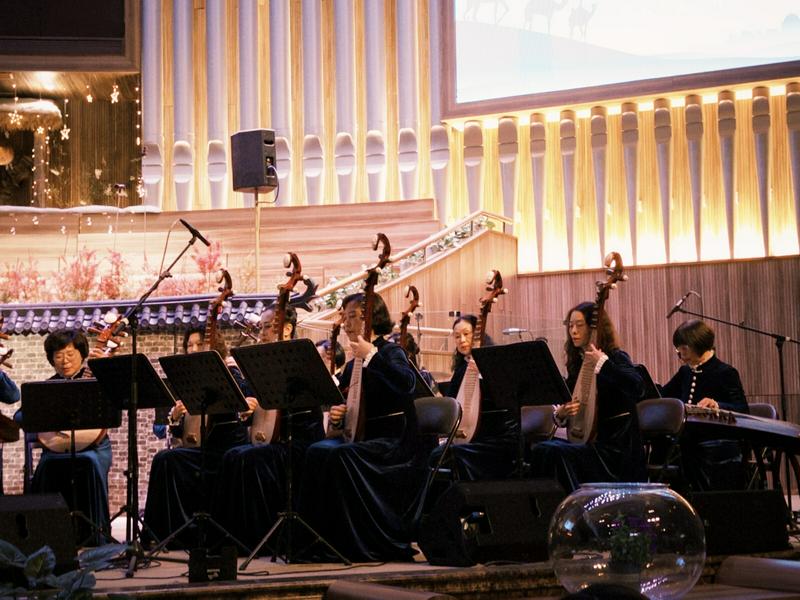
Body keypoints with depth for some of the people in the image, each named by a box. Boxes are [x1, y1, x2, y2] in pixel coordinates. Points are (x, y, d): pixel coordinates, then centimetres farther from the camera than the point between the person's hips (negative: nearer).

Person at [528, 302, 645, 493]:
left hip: (615, 448, -6)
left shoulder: (616, 357, -5)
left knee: (555, 454, -26)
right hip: (588, 443, 6)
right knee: (541, 450, -18)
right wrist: (560, 413, -6)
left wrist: (602, 363, -30)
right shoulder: (577, 363, 14)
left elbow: (637, 389, -27)